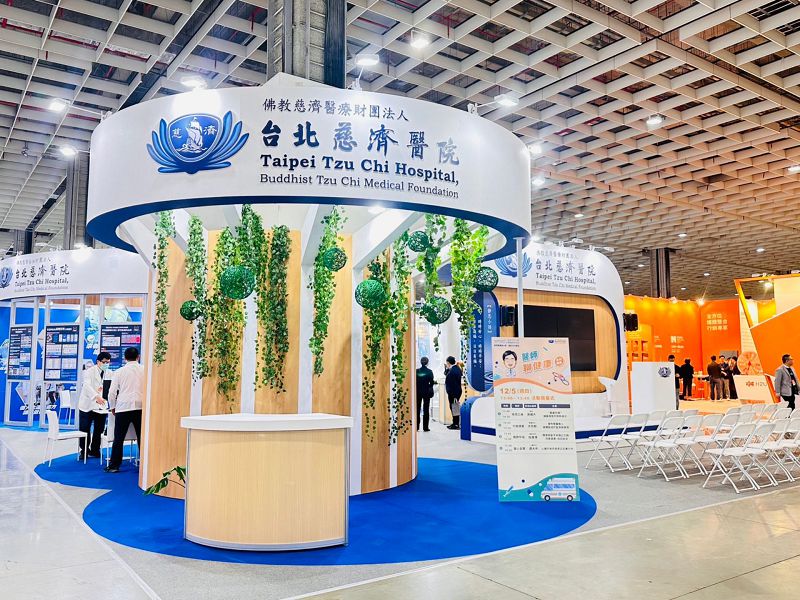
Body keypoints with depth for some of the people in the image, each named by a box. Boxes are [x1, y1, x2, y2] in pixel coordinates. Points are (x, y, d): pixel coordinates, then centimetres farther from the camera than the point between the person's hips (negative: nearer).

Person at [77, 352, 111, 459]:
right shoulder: (90, 371, -7)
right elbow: (87, 385, -22)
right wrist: (96, 397, -37)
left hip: (101, 406, 4)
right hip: (88, 405, -4)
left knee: (99, 430, 7)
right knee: (84, 430, 2)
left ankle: (94, 451, 21)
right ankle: (84, 451, 17)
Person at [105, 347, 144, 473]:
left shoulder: (119, 371, 4)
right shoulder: (144, 370, 4)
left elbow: (112, 392, 3)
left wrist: (112, 407, 18)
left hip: (123, 407, -1)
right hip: (140, 407, 1)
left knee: (119, 438, 6)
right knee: (141, 438, 5)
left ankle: (114, 465, 8)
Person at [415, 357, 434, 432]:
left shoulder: (417, 371, -4)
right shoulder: (429, 371, -8)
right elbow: (431, 382, -7)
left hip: (418, 392, 1)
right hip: (426, 392, -1)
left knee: (417, 409, 9)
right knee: (426, 409, 4)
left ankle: (416, 427, 7)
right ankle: (425, 427, 2)